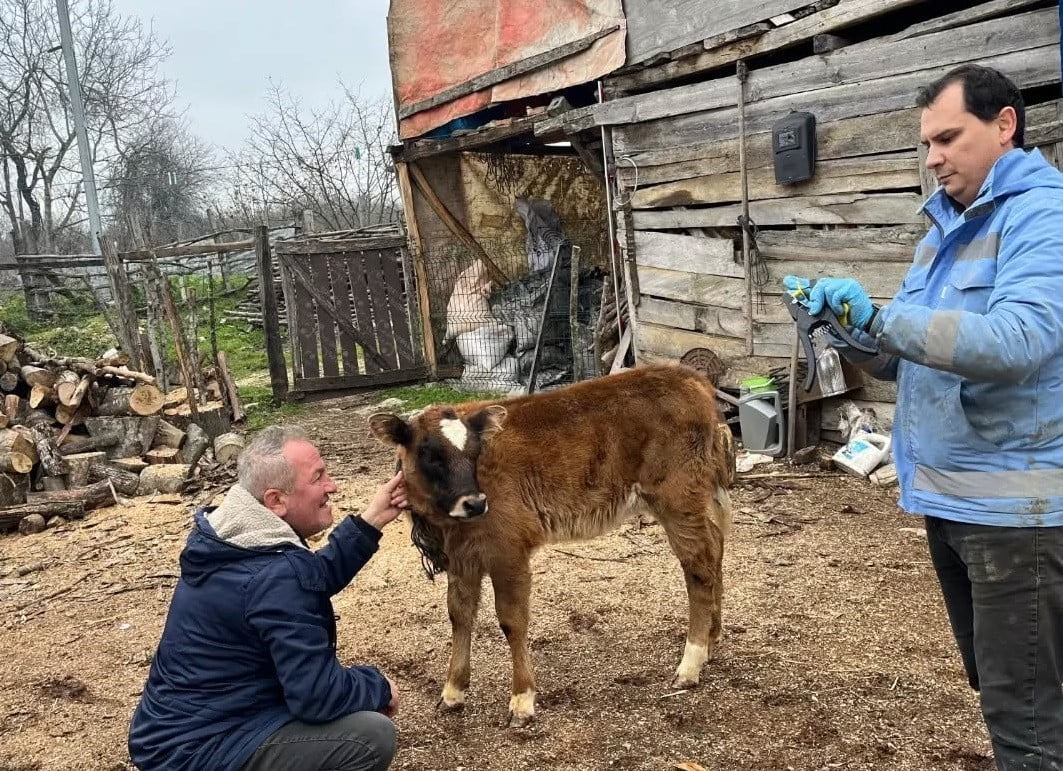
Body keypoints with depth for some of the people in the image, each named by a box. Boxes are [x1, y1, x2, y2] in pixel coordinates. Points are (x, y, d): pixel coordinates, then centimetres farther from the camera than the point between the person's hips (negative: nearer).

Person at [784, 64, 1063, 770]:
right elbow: (917, 359, 15)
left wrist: (879, 318, -26)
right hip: (946, 493, 9)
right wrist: (853, 331, -5)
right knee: (994, 685, 21)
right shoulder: (946, 227, 15)